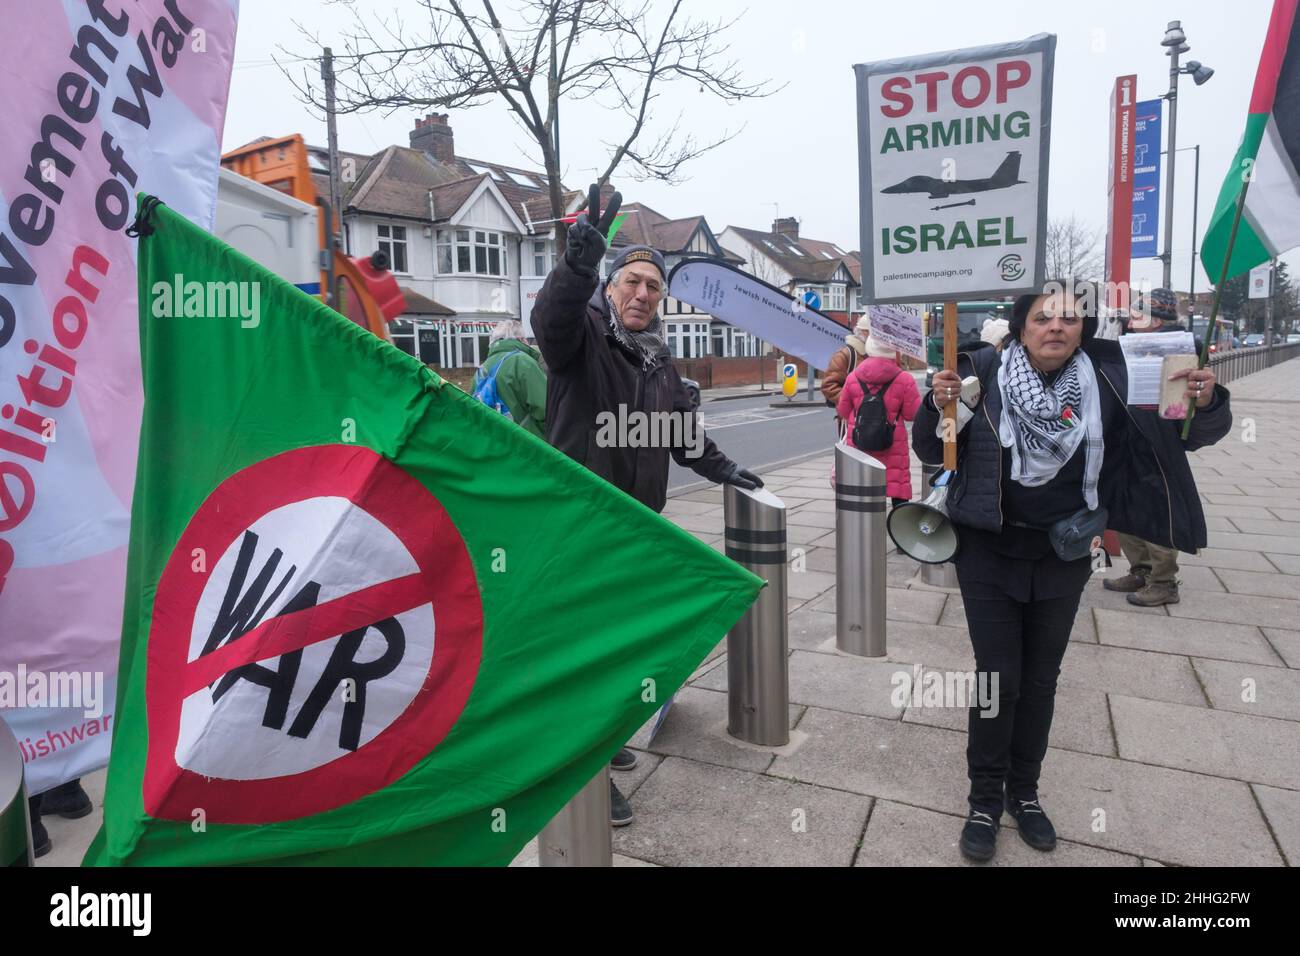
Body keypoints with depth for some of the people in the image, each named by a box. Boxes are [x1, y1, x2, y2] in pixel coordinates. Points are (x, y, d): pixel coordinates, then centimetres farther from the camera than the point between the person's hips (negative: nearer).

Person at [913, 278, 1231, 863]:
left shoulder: (1108, 380, -7)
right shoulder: (984, 372, -12)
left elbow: (1185, 435, 2)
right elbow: (931, 451, -6)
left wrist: (1205, 403, -21)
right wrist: (939, 406, -26)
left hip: (1063, 554, 3)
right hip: (989, 551, -2)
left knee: (1040, 680, 15)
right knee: (998, 678, 1)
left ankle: (1024, 792, 35)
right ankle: (985, 800, 21)